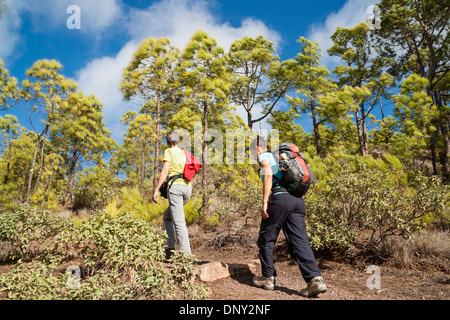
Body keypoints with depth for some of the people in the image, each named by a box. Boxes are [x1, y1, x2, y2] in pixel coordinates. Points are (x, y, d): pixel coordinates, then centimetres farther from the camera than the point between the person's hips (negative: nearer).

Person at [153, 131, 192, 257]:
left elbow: (165, 171, -8)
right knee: (167, 217, 19)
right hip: (187, 187, 7)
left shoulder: (169, 151, 3)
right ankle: (169, 247, 11)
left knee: (179, 221, -9)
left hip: (175, 186, -7)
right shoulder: (184, 153, 22)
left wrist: (156, 189, -9)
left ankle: (185, 253, -13)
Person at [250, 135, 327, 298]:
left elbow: (268, 175, -12)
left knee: (266, 238, 8)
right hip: (298, 199, 7)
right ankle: (315, 279, -11)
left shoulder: (264, 156, 6)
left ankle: (268, 277, 15)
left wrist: (264, 202, -15)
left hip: (280, 198, -7)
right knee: (299, 240, 1)